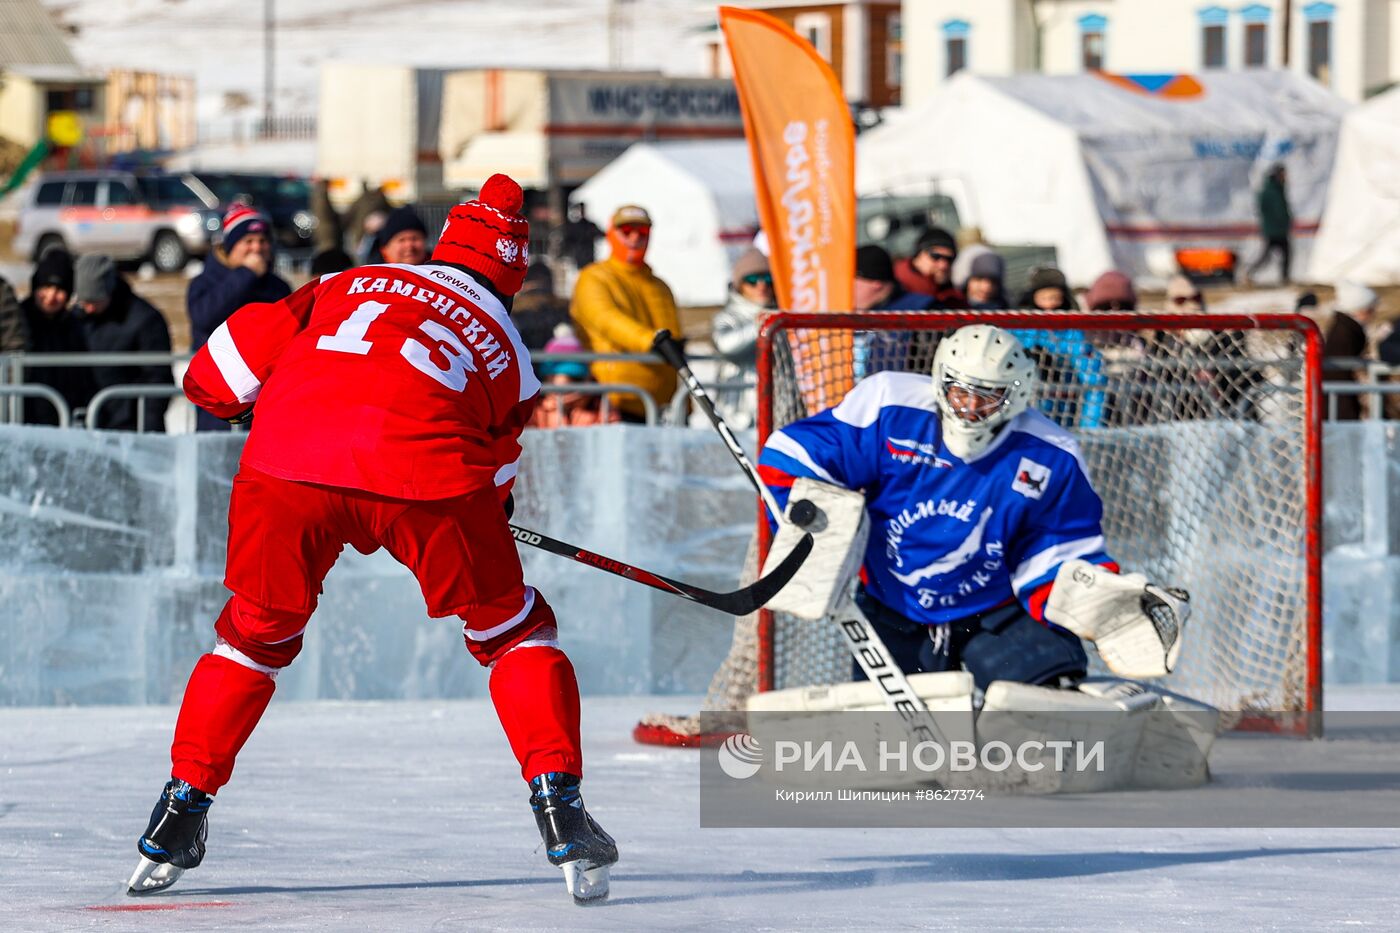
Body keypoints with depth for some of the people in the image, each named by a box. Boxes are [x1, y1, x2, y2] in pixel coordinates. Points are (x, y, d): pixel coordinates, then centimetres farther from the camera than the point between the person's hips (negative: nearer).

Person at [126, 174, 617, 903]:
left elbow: (229, 365, 24)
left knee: (258, 634, 25)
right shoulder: (505, 348, 29)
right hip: (424, 472, -1)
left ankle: (180, 813, 25)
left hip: (287, 461, 2)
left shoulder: (349, 285, 30)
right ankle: (558, 808, 8)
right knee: (510, 629, 19)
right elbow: (494, 475, 29)